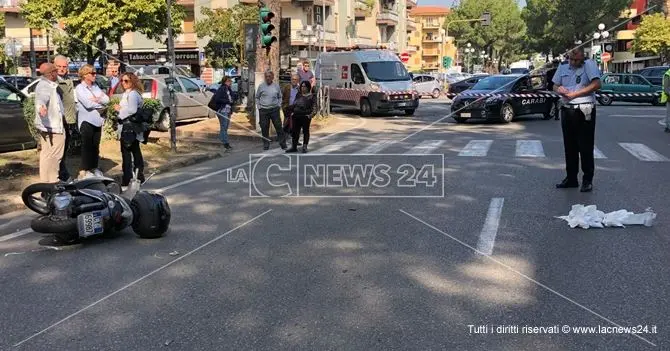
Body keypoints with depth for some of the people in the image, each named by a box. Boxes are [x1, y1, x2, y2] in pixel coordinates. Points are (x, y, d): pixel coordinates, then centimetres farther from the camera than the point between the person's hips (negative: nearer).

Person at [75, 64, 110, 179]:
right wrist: (101, 103, -4)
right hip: (86, 120, -6)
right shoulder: (79, 88, -6)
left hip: (97, 120, 6)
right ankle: (84, 170, -4)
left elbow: (107, 99, 5)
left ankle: (94, 167, 22)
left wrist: (98, 99, -15)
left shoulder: (95, 86, 14)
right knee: (87, 145, -7)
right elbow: (88, 104, -18)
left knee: (95, 145, 12)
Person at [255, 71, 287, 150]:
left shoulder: (276, 86, 5)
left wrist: (279, 105, 5)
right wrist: (259, 106, 2)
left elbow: (280, 97, 16)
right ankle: (266, 144, 15)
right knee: (264, 128, 4)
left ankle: (283, 144, 4)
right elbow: (257, 97, 11)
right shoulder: (261, 86, 2)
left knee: (278, 127, -2)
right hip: (263, 110, 0)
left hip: (274, 109, 0)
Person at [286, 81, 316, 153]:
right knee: (295, 131, 7)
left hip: (305, 117, -5)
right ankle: (294, 147, 15)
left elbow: (314, 108, -7)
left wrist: (311, 115, -19)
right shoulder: (298, 95, 15)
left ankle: (304, 147, 11)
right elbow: (294, 105, 23)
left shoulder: (312, 96, -1)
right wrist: (290, 108, 11)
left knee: (305, 131, 3)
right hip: (296, 116, 5)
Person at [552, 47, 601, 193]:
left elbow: (597, 84, -15)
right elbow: (555, 85, 19)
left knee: (585, 147, -2)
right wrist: (559, 89, -6)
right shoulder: (562, 68, 13)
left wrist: (575, 93, -15)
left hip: (584, 111, -6)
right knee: (569, 146, 11)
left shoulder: (589, 64, -4)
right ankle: (571, 178, 20)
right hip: (566, 111, 6)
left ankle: (588, 180, 5)